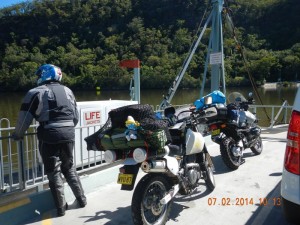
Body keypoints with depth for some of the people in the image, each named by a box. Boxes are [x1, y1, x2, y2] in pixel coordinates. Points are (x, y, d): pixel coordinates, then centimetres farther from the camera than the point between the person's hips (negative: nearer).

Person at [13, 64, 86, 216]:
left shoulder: (36, 92, 0)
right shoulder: (67, 91, 15)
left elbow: (24, 118, -2)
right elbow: (76, 117, 18)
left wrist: (17, 135, 14)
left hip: (50, 136, -5)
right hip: (69, 134, 5)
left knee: (54, 172, 8)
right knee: (69, 167, 21)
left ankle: (61, 208, 15)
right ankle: (81, 199, 26)